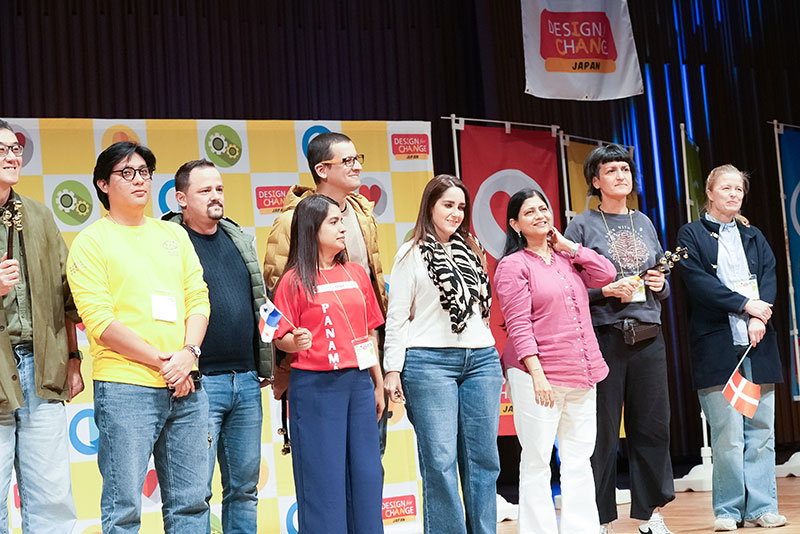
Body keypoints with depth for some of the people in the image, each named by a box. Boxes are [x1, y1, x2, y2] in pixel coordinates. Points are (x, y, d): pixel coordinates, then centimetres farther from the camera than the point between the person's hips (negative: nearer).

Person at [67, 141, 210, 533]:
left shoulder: (173, 234, 16)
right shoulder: (91, 242, 0)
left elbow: (198, 298, 11)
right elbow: (99, 321, -9)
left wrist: (188, 353, -7)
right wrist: (161, 362, -12)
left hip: (186, 387, 5)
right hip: (125, 388, -5)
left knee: (191, 502, 9)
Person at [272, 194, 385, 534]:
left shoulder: (356, 274, 11)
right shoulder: (295, 280, -4)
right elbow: (280, 339, -3)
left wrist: (378, 385, 16)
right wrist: (296, 342, -26)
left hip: (359, 382, 5)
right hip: (315, 387, -5)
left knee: (366, 472, 7)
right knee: (323, 477, -1)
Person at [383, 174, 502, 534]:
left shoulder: (471, 252, 18)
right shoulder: (412, 255, 3)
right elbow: (396, 316, -1)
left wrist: (494, 361, 18)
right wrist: (393, 369, -7)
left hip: (481, 359, 5)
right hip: (430, 361, -5)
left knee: (483, 458, 5)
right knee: (440, 461, -5)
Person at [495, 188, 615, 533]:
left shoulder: (567, 257, 16)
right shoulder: (513, 266, -4)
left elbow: (606, 274, 4)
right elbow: (518, 325, -11)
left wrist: (567, 245, 6)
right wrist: (536, 372, -19)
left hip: (582, 375, 7)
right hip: (537, 377, -6)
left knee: (579, 459, 10)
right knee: (537, 462, -1)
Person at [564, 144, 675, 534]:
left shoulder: (644, 223, 16)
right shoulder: (582, 225, 1)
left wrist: (660, 286, 1)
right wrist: (606, 290, -17)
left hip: (648, 337, 5)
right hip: (604, 337, -5)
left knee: (653, 425, 5)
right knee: (602, 431, -2)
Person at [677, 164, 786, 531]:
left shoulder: (753, 236, 20)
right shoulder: (691, 235, 6)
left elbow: (769, 278, 8)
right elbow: (698, 282, -6)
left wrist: (759, 319, -9)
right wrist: (745, 305, -11)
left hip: (757, 342, 4)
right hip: (717, 345, -4)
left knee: (761, 430, 1)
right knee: (728, 435, -7)